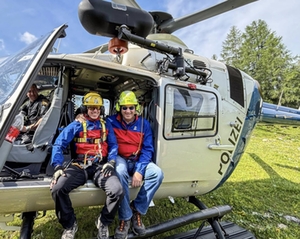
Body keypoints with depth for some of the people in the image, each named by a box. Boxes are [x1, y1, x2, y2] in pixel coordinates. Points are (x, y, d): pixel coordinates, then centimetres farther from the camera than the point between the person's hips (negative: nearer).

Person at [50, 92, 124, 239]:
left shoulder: (106, 125, 15)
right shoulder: (76, 125, 9)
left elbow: (113, 146, 10)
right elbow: (59, 145, 3)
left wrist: (111, 163, -9)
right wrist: (58, 167, -12)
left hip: (100, 166, 1)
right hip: (80, 166, 0)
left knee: (117, 191, -26)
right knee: (57, 189, -27)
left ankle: (103, 223, 6)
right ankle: (70, 225, 3)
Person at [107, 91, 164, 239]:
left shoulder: (144, 124, 0)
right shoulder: (111, 121, -4)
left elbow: (148, 149, -4)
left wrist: (139, 170, -18)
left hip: (138, 160, 3)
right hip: (120, 159, -2)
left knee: (157, 173, -23)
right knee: (119, 172, -36)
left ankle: (137, 210, -5)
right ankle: (125, 218, -17)